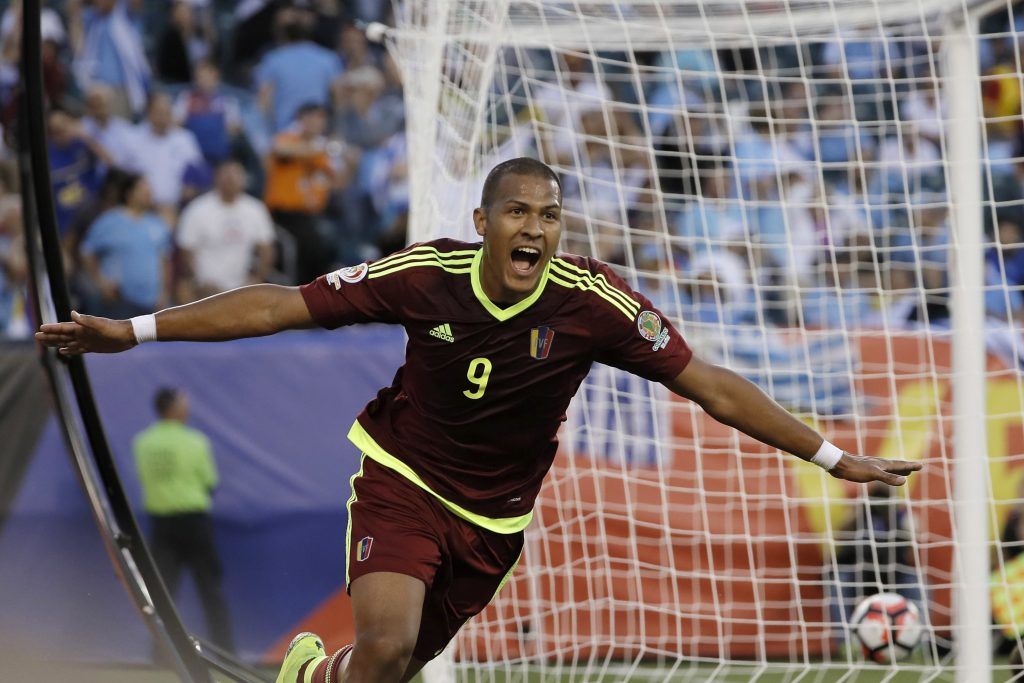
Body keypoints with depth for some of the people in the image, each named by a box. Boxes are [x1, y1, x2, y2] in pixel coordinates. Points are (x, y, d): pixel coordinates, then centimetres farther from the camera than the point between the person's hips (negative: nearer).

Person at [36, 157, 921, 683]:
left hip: (493, 518, 2)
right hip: (402, 480, -2)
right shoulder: (429, 275, -20)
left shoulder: (595, 302, -20)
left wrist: (832, 458, -17)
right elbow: (282, 306, -15)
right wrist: (132, 332, -17)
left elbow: (711, 386, -15)